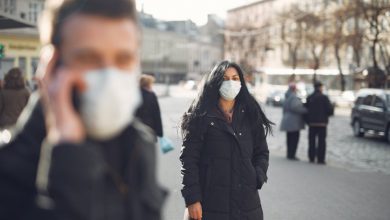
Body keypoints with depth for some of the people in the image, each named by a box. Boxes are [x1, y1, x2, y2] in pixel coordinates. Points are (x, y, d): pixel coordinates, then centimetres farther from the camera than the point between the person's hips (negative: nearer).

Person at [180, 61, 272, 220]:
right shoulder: (202, 117, -1)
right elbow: (189, 159, -5)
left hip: (246, 203, 4)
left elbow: (262, 152, 18)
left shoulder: (250, 115, 10)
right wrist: (192, 199, -12)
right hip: (210, 203, -3)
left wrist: (258, 177, -1)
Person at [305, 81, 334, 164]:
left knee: (312, 141, 10)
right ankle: (320, 159, -3)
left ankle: (311, 158, 11)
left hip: (311, 123, 4)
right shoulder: (324, 97, -11)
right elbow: (330, 110, -11)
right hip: (322, 122, -4)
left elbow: (306, 110, 5)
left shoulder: (309, 98, 4)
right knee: (321, 141, 0)